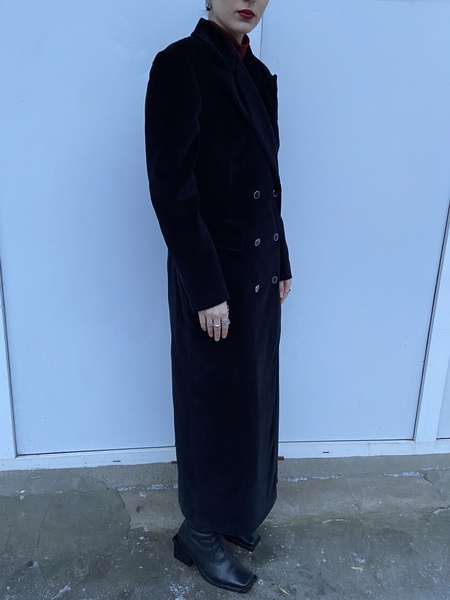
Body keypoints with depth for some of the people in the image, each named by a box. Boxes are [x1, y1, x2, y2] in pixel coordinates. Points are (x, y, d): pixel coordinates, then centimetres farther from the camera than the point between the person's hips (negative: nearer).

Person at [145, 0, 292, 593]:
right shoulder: (180, 65, -13)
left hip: (259, 270, 8)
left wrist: (281, 261, 15)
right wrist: (206, 289, -18)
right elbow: (170, 189, -18)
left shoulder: (257, 73, 12)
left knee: (251, 396, 19)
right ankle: (199, 531, 31)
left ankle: (234, 508, 42)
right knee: (216, 403, 7)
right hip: (214, 277, -8)